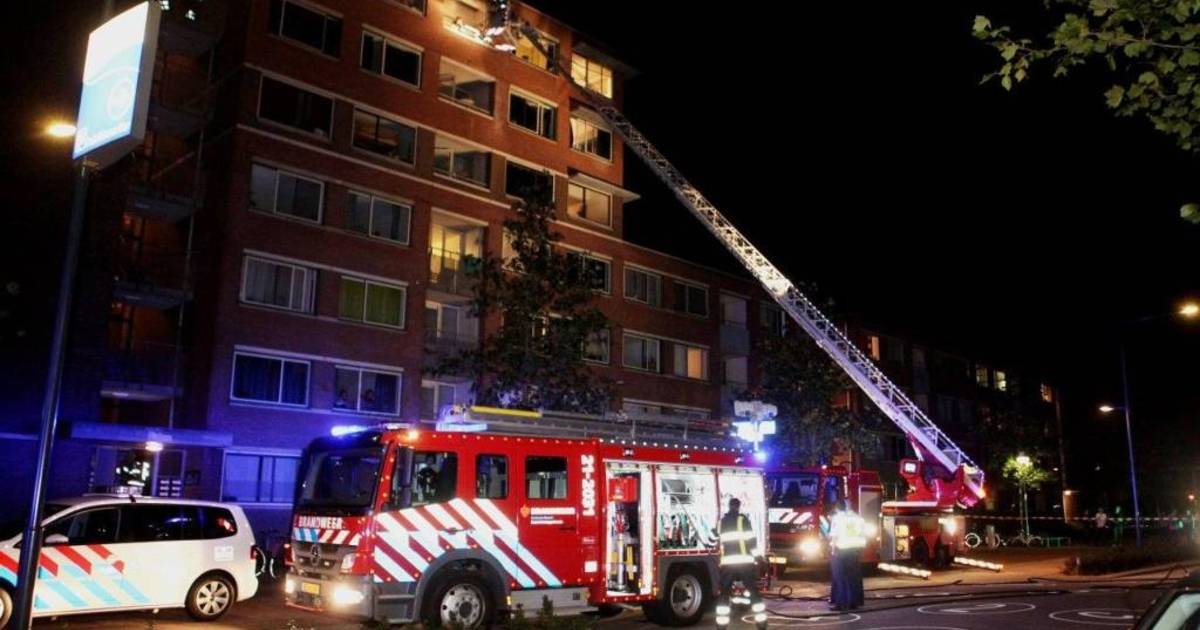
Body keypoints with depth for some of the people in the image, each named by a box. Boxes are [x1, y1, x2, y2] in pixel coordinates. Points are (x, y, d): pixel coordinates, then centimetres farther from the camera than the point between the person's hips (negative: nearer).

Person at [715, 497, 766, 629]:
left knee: (724, 592, 8)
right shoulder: (742, 519, -2)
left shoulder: (721, 521, 12)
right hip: (744, 560, -3)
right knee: (753, 591, 6)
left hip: (727, 561, 3)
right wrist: (757, 556, 2)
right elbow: (751, 539, -5)